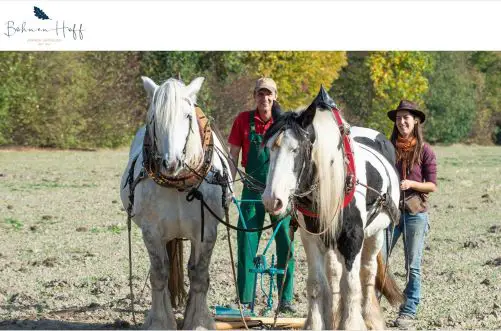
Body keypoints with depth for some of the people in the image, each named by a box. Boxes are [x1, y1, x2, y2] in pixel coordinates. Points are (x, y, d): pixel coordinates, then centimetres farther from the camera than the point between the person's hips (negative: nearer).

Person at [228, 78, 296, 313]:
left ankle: (286, 299, 5)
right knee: (246, 244, 1)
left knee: (285, 245, -1)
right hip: (252, 191, 1)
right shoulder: (243, 120, 2)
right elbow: (233, 157, 4)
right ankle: (245, 300, 8)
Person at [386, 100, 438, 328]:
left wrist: (412, 183, -19)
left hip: (415, 212, -3)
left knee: (412, 266, 4)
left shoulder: (425, 151, -4)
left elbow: (432, 185, -4)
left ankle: (408, 312, 12)